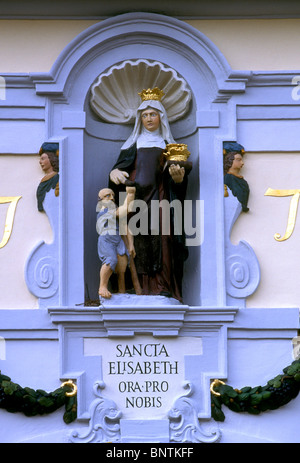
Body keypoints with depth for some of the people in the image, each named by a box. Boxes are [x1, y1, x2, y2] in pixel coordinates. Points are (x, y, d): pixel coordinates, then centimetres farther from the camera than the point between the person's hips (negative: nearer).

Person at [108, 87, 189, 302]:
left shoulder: (168, 145, 15)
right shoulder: (133, 144, 18)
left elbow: (176, 177, 8)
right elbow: (121, 166, 9)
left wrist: (178, 176, -16)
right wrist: (115, 173, -15)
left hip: (158, 196, -1)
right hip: (136, 196, 1)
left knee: (161, 239, -13)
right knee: (138, 242, -9)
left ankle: (163, 287, -16)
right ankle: (141, 287, -10)